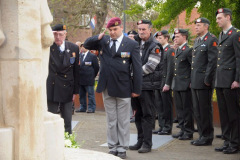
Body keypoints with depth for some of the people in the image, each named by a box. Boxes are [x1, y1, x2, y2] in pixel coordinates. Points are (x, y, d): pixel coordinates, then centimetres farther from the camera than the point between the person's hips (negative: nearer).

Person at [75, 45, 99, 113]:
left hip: (89, 79, -5)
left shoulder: (92, 56, -4)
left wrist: (93, 76, 3)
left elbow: (96, 67, 0)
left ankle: (91, 108, 4)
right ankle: (82, 108, 18)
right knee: (81, 95, 11)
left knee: (90, 94, -1)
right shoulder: (79, 55, 9)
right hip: (80, 79, 5)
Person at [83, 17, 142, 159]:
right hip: (107, 88, 3)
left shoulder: (132, 44, -5)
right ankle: (113, 147, 20)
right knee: (111, 120, 12)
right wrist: (98, 38, -7)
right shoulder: (103, 41, 4)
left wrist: (137, 89, -8)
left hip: (124, 88, -3)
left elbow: (137, 68, -5)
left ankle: (122, 148, 14)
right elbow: (86, 45, 13)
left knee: (123, 121, 6)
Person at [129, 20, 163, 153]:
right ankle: (140, 141, 21)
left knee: (147, 114, -3)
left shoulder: (155, 46, -7)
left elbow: (150, 66, -15)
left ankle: (147, 143, 2)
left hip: (147, 84, -7)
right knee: (138, 114, 12)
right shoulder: (136, 43, 13)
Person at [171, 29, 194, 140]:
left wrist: (191, 82, -15)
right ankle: (182, 130, 20)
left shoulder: (188, 50, -11)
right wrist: (173, 83, 16)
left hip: (185, 85, -9)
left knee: (187, 109, -2)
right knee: (179, 109, 12)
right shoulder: (177, 51, 16)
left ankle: (188, 132, 4)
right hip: (176, 85, 9)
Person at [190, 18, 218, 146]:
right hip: (195, 82, 9)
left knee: (205, 110, -3)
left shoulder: (211, 40, -9)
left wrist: (207, 80, -18)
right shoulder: (197, 41, 19)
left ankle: (207, 137, 4)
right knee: (197, 110, 11)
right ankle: (202, 135, 19)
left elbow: (213, 61, -15)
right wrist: (192, 80, 18)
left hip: (204, 82, -9)